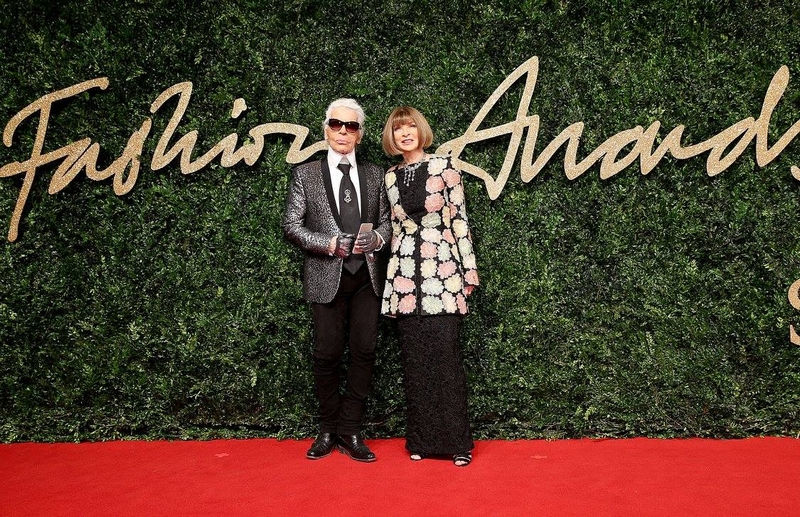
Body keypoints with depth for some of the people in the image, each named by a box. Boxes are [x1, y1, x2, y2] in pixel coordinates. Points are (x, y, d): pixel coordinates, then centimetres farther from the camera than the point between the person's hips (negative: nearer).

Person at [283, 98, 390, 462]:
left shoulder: (375, 174, 12)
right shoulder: (305, 174, 5)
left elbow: (386, 220, 15)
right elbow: (291, 225, 1)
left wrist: (378, 238, -8)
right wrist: (329, 244, -12)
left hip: (367, 275, 2)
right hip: (327, 276, -2)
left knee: (363, 353, 2)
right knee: (327, 355, 2)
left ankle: (349, 432, 13)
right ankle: (328, 430, 19)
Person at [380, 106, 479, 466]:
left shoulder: (443, 167, 1)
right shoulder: (390, 178, 12)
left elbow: (459, 219, 1)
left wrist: (469, 269, -2)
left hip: (441, 271, -4)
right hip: (405, 277, 4)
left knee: (445, 358, -6)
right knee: (414, 359, 5)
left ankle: (456, 441, 4)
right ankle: (422, 439, 15)